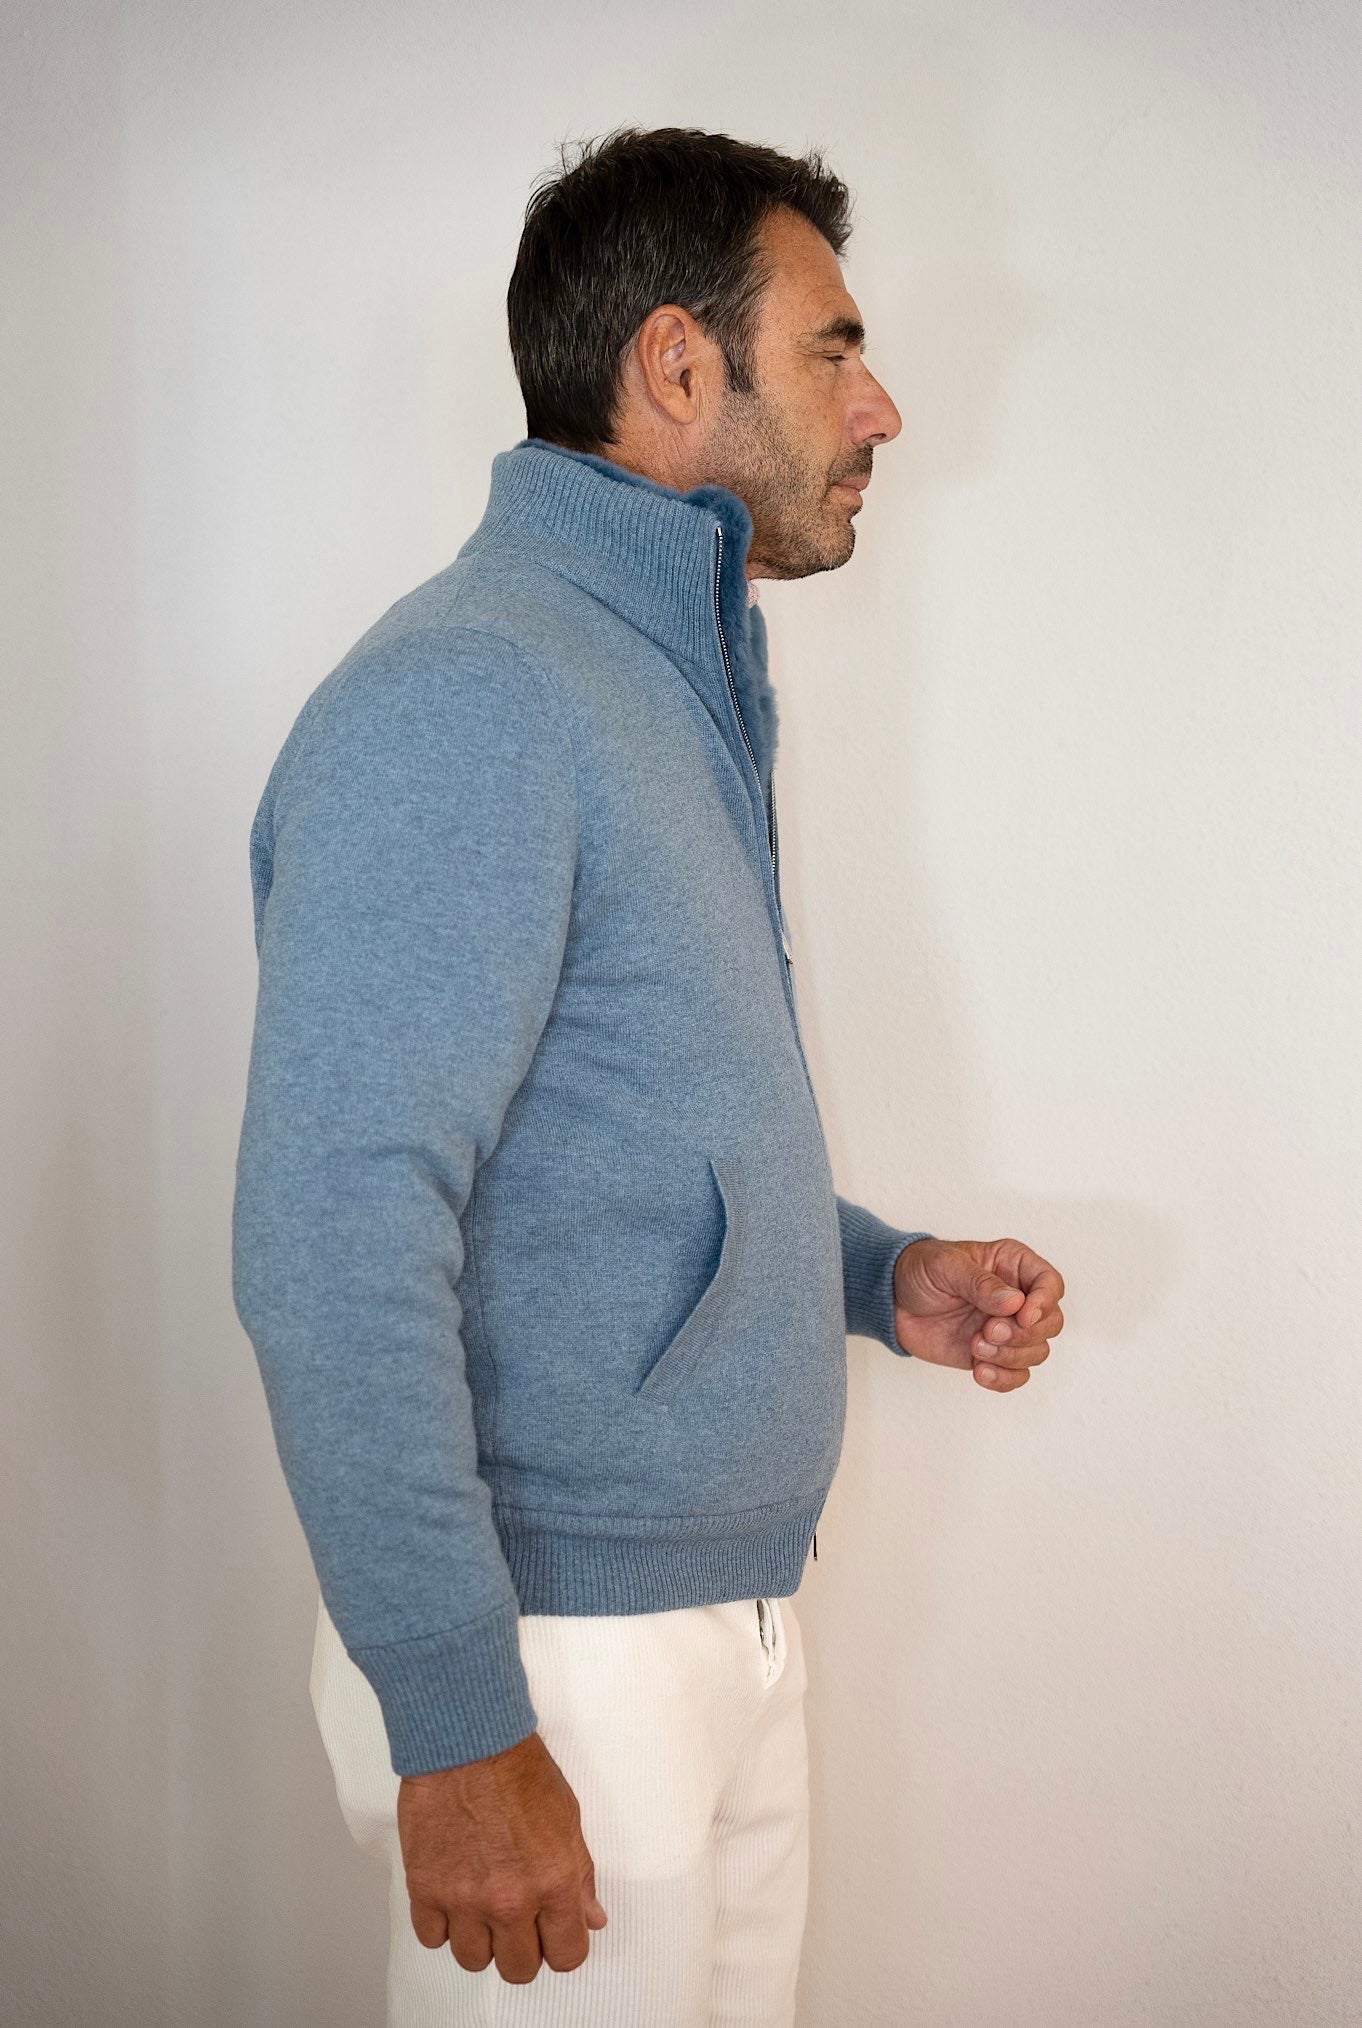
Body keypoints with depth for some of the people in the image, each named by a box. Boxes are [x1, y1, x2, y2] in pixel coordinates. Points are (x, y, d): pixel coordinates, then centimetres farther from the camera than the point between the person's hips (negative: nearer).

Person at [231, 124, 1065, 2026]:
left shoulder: (683, 685, 13)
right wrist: (458, 1734, -25)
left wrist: (880, 1277, 9)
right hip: (555, 1659, -9)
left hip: (734, 1625, 9)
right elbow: (335, 1247, -26)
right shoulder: (463, 700, -19)